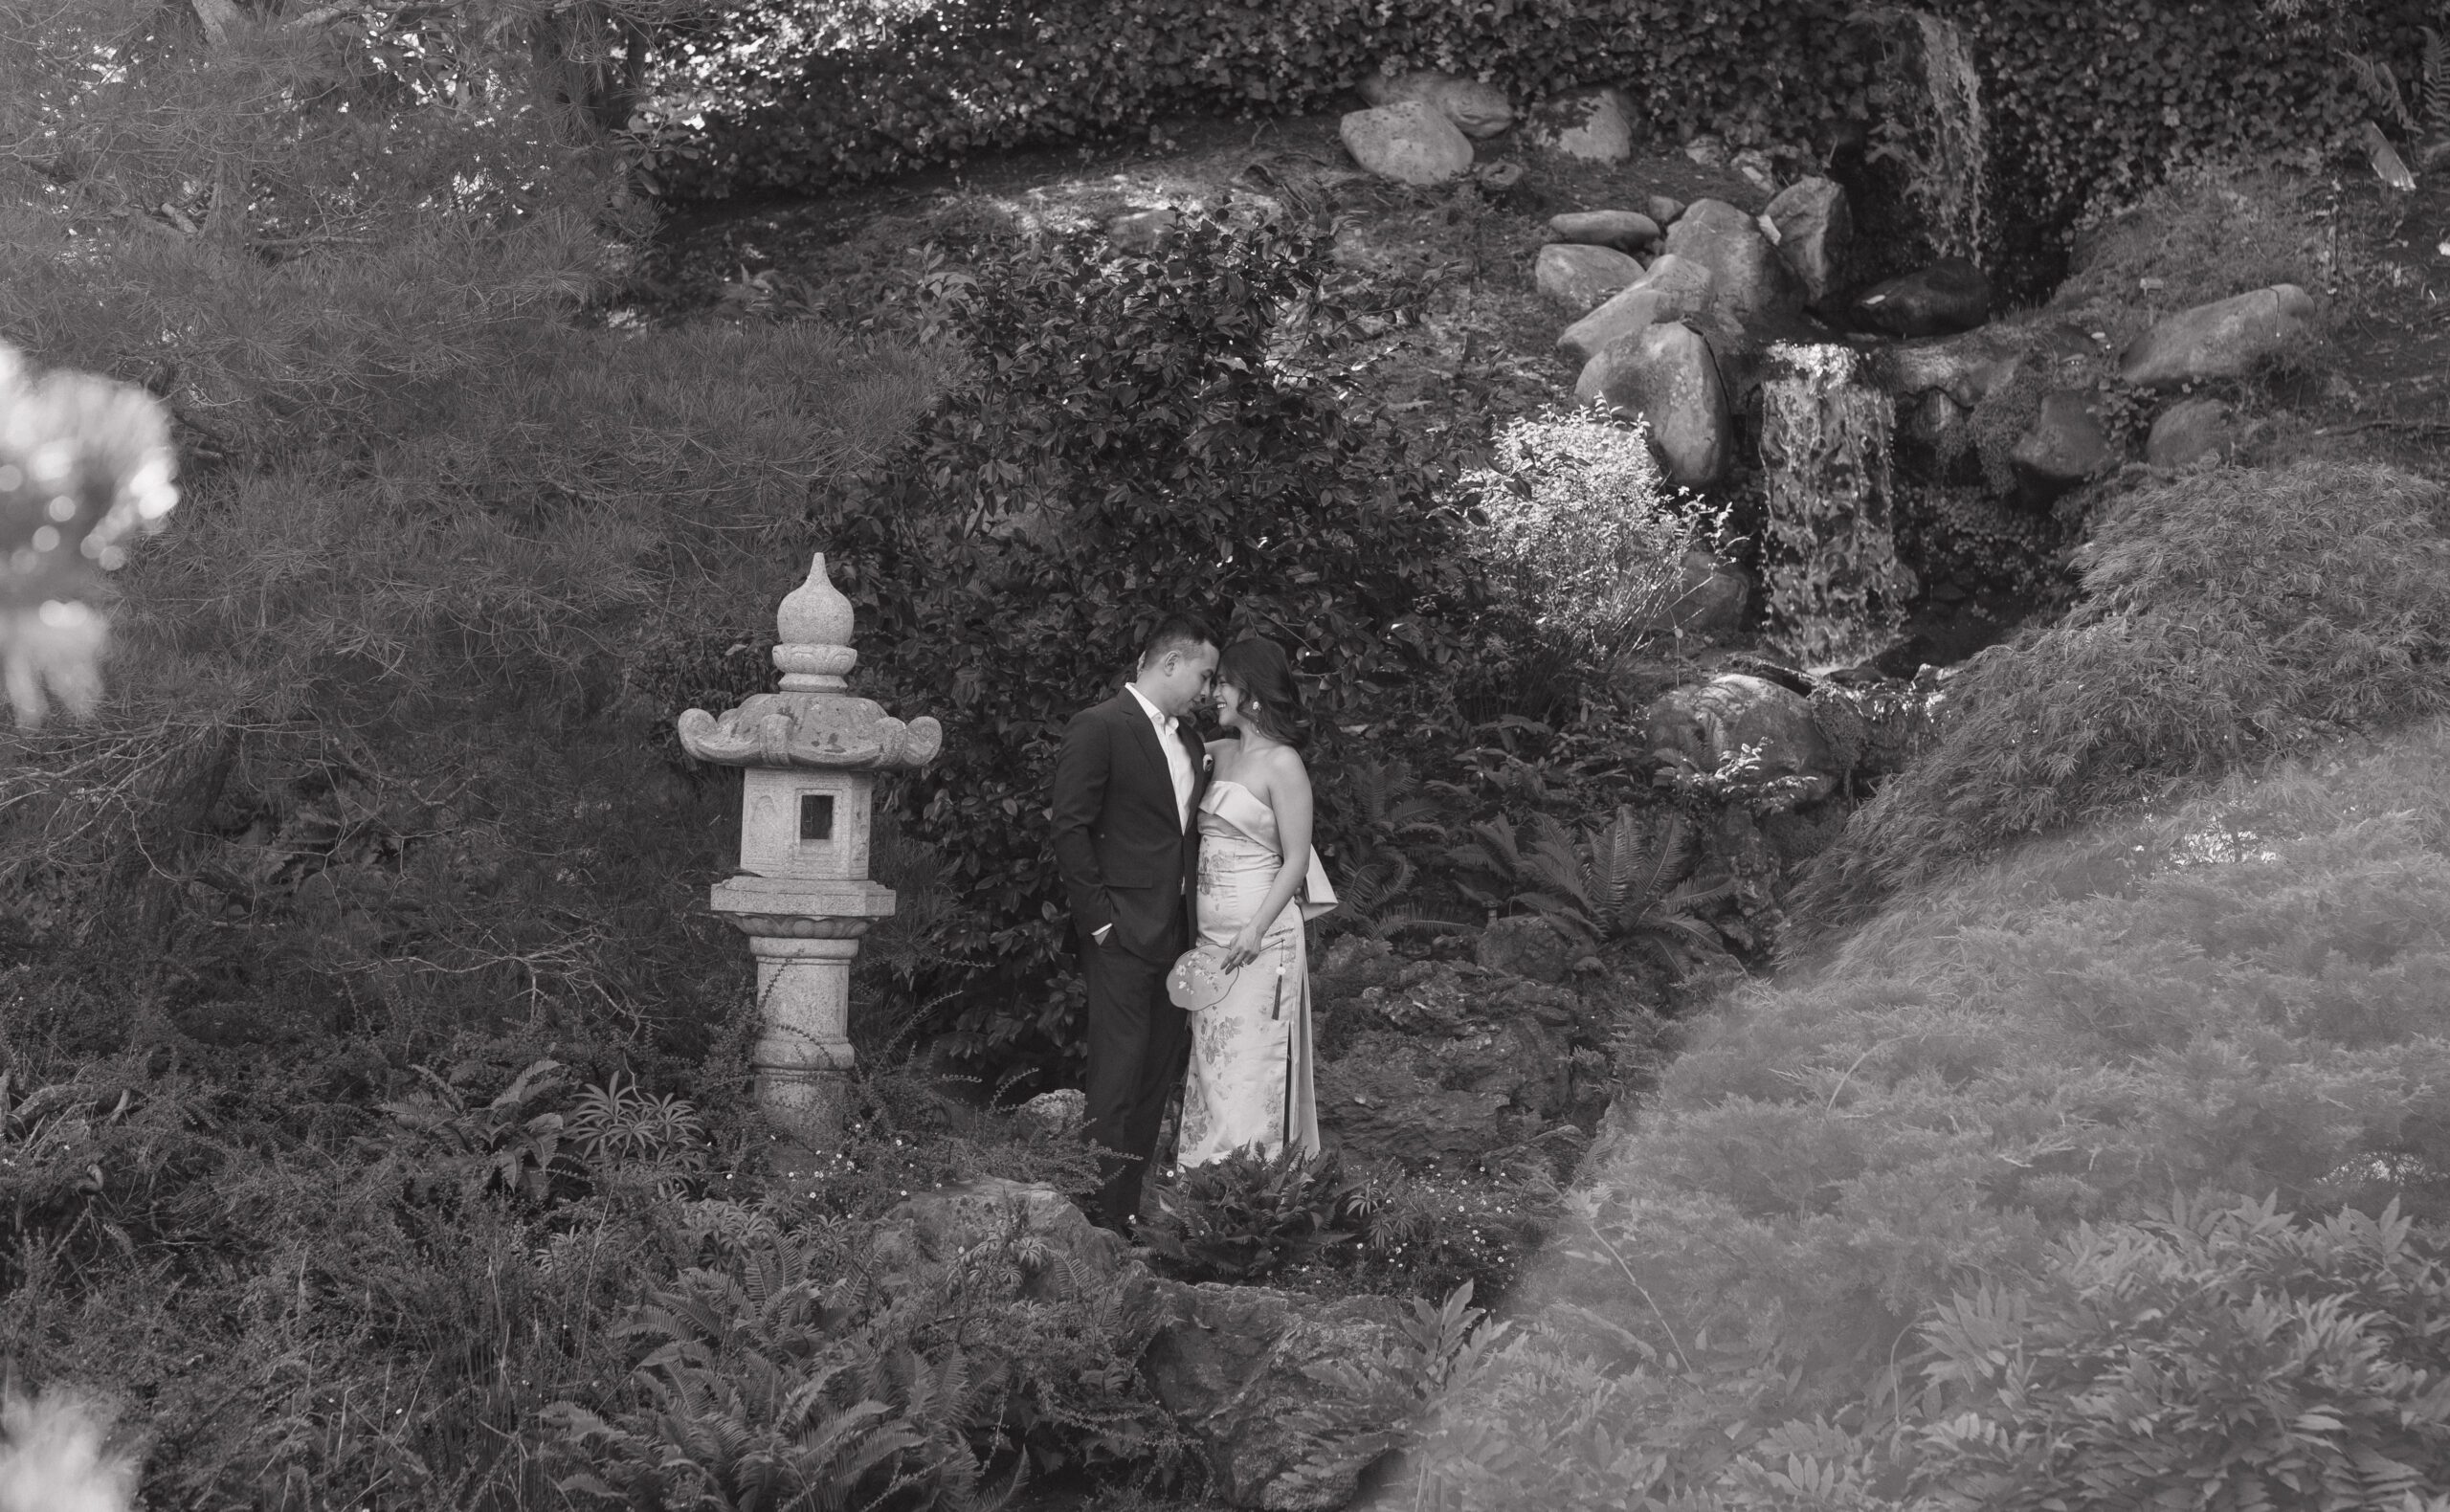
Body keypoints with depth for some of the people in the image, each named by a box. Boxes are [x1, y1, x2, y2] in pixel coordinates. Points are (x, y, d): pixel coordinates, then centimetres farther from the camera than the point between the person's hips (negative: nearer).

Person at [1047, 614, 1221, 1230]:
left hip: (1177, 934, 8)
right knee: (1118, 1078, -7)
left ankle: (1133, 1201, 16)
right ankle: (1105, 1217, -4)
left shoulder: (1188, 740, 16)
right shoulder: (1099, 728, -9)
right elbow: (1070, 828, -13)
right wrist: (1100, 918, -15)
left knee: (1160, 1075, 9)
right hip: (1123, 936, -8)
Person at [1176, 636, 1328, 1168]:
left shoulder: (1281, 764, -9)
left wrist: (1256, 930, -18)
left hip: (1257, 931, -7)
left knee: (1249, 1063, -4)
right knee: (1210, 1060, 8)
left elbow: (1296, 861, -11)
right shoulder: (1218, 754, 11)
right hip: (1209, 929, 7)